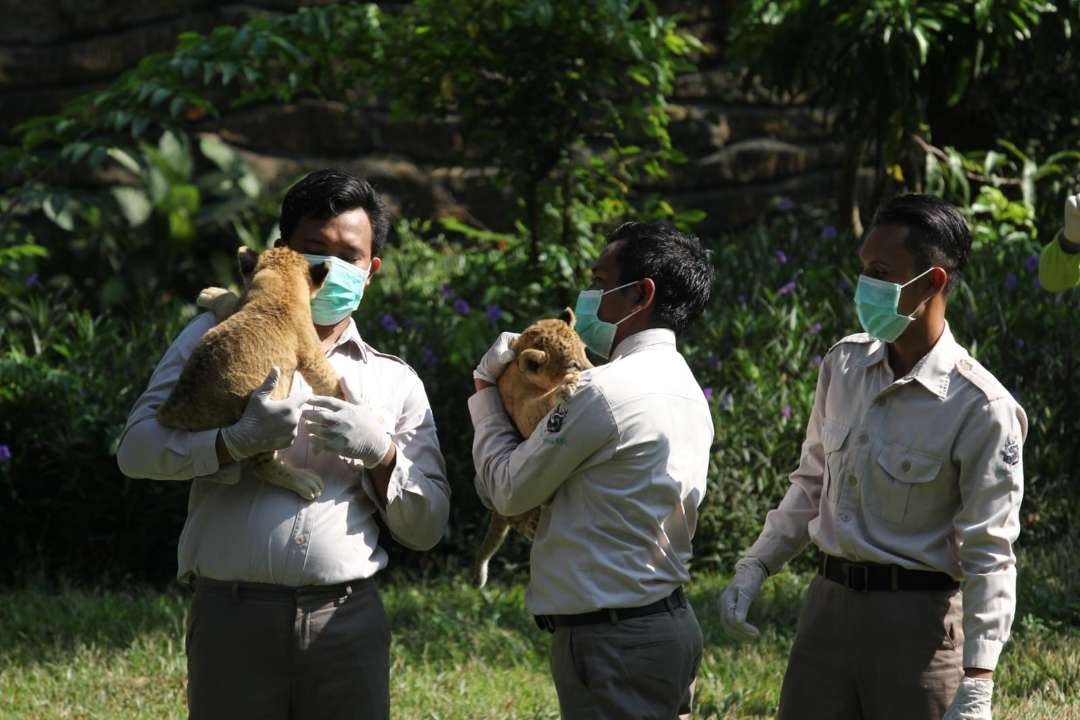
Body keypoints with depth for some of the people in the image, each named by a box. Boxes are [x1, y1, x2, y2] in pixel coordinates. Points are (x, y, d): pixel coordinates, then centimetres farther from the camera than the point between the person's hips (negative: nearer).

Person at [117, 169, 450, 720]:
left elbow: (426, 529, 12)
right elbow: (136, 449, -2)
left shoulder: (395, 382, 15)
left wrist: (381, 453, -6)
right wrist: (237, 442, -17)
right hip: (234, 615, -2)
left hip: (349, 624, 2)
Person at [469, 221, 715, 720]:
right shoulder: (684, 388, 13)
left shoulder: (603, 391, -16)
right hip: (668, 620, 9)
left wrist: (485, 391, 7)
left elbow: (509, 491, -5)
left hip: (613, 641, -9)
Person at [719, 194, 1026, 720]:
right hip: (829, 603, 6)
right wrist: (754, 568, 7)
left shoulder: (980, 408, -15)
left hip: (916, 617, -6)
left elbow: (989, 555, -14)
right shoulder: (845, 365, 4)